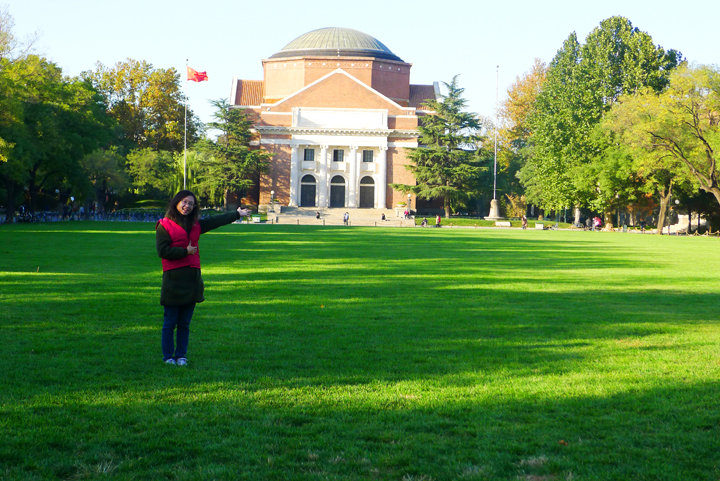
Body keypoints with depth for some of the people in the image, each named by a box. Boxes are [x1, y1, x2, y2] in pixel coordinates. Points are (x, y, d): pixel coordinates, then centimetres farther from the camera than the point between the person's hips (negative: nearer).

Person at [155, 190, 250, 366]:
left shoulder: (195, 225, 17)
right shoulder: (164, 225, -1)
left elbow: (215, 221, 28)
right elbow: (162, 250, -10)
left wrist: (237, 214, 36)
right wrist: (185, 251, -10)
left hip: (192, 277, 5)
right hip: (173, 278, -5)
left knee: (185, 323, 9)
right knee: (170, 322, -1)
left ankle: (181, 356, 16)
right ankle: (168, 356, 9)